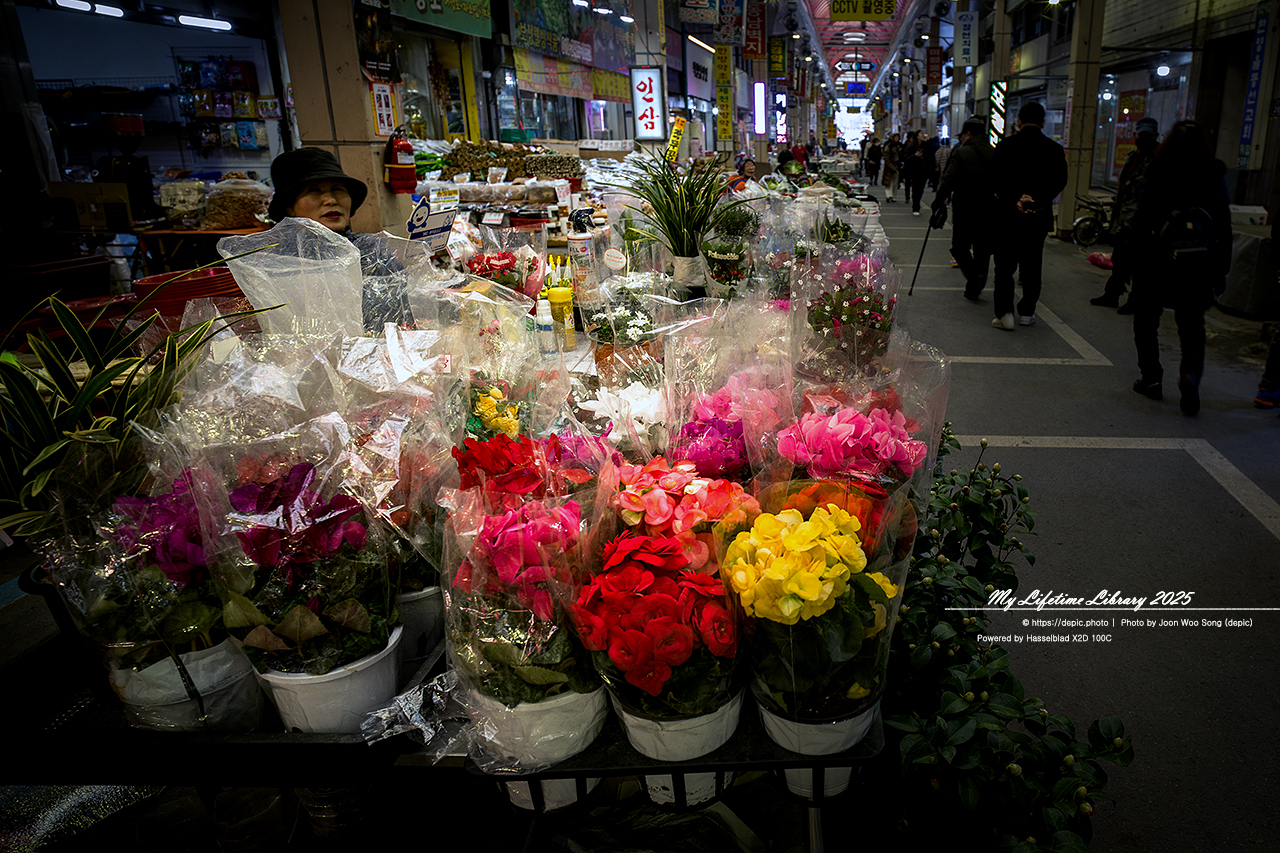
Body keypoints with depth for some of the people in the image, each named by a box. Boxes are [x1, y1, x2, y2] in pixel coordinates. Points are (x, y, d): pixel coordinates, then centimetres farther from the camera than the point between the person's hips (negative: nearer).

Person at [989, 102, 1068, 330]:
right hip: (1039, 216, 2)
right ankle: (1026, 312, 19)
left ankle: (1004, 313, -5)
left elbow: (996, 179, -10)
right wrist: (1036, 198, -5)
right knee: (1031, 266, 13)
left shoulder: (1005, 145, -6)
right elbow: (1059, 181, -3)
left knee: (1004, 265, 4)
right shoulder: (1055, 149, 0)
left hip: (1008, 214, -2)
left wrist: (1015, 200, -9)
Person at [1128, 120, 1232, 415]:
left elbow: (1141, 224, -8)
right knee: (1192, 326, 10)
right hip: (1200, 264, 3)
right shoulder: (1215, 177, 5)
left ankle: (1151, 378, 13)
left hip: (1162, 259, -3)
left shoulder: (1158, 175, -5)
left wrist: (1137, 266, -2)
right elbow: (1224, 228, 6)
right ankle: (1190, 374, -14)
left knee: (1146, 320, 14)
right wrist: (1221, 271, 11)